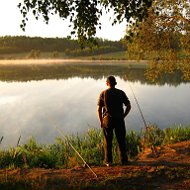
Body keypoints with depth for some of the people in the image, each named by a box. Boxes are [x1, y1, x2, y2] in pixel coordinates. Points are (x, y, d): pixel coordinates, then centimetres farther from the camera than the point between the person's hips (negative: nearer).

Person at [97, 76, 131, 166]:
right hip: (119, 119, 1)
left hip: (107, 119, 0)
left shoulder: (103, 94, -2)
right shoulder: (121, 93, 1)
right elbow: (128, 106, -1)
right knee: (121, 140, 10)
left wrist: (100, 121, 4)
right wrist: (123, 116, 8)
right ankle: (123, 160, 14)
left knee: (108, 141, 9)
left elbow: (99, 109, -4)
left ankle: (108, 161, 13)